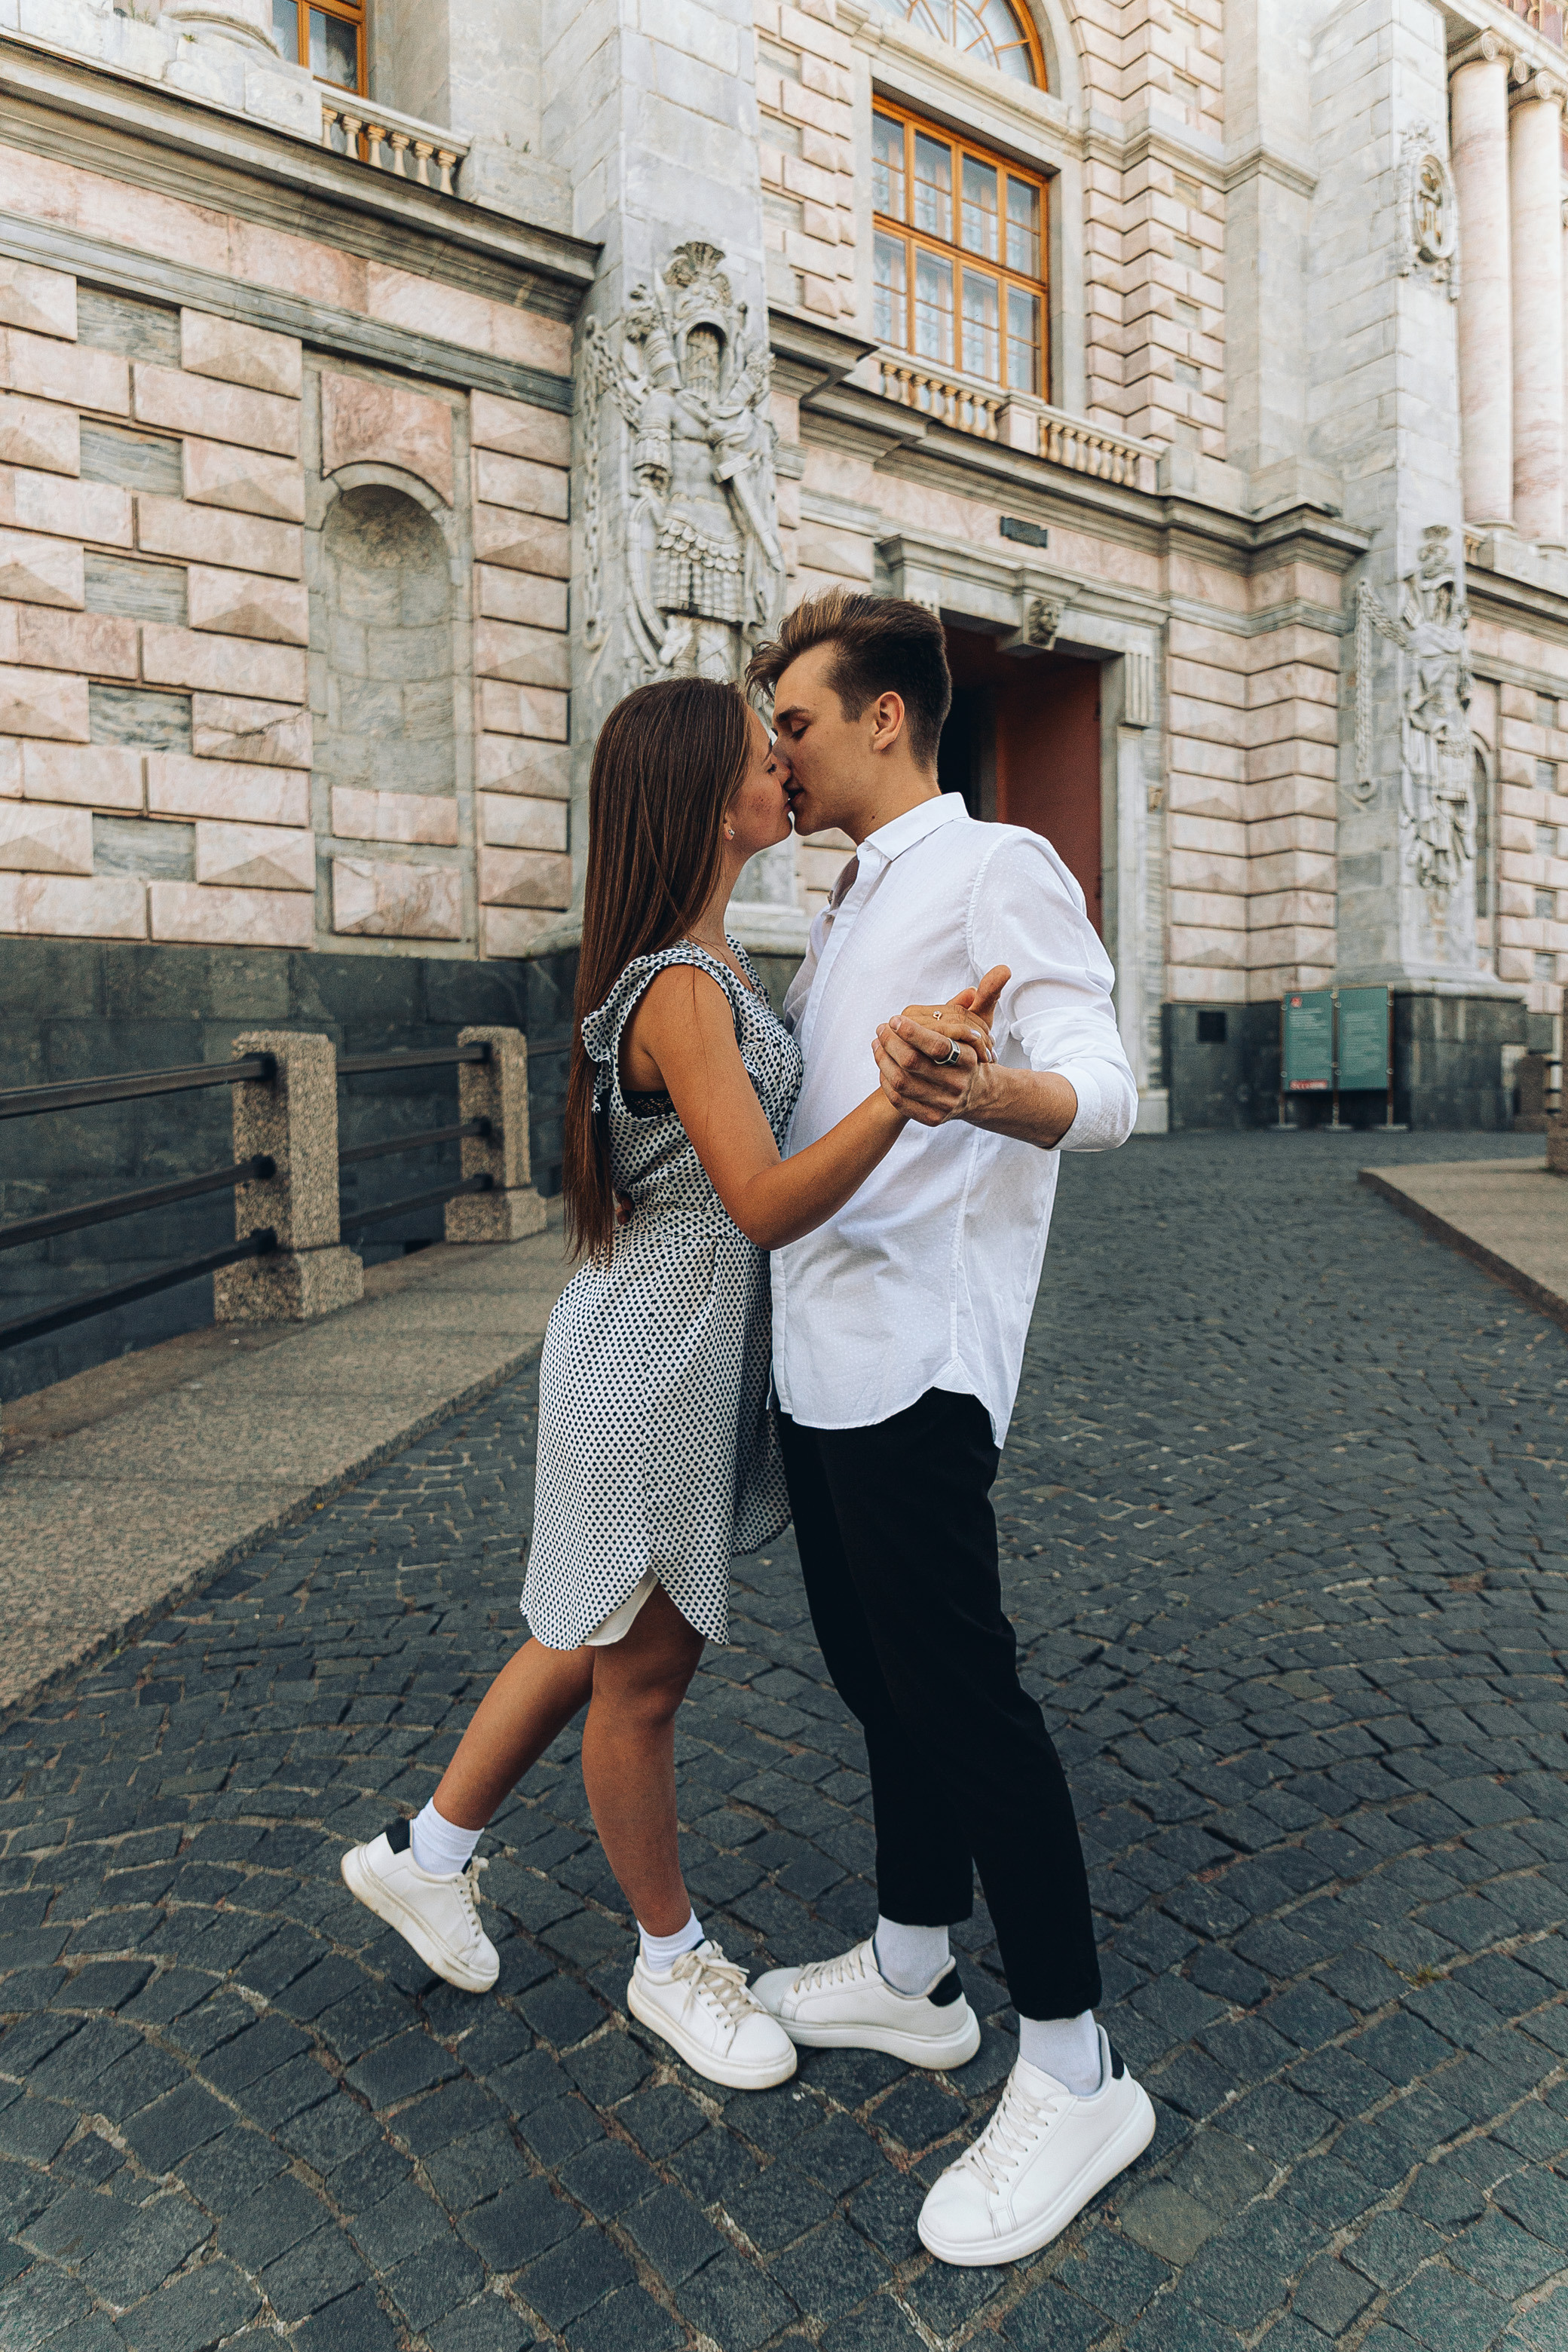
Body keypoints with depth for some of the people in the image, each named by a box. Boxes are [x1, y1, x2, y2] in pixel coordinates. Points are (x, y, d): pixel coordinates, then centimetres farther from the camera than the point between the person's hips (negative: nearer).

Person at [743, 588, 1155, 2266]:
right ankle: (909, 1976, 35)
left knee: (957, 1690, -3)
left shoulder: (997, 869, -7)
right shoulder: (851, 906, 20)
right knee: (877, 1672, 17)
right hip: (821, 1353, 9)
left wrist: (982, 1094, -42)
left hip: (914, 1362, -9)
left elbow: (1102, 1090, -22)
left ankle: (1073, 2073, 15)